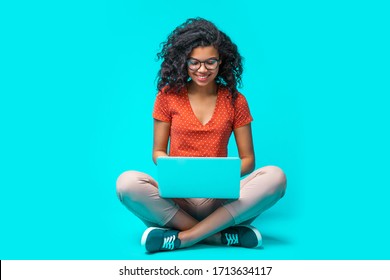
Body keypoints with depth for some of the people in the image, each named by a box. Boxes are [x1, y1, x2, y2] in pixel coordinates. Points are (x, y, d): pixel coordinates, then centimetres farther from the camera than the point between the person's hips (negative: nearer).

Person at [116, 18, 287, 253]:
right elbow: (158, 151, 10)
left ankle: (183, 237, -29)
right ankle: (222, 236, -27)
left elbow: (248, 159, 8)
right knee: (127, 182, -30)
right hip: (176, 195, 0)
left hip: (219, 198, 1)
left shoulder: (235, 101, 7)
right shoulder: (168, 95, 6)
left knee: (275, 176, -26)